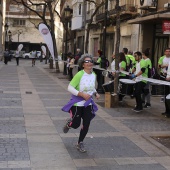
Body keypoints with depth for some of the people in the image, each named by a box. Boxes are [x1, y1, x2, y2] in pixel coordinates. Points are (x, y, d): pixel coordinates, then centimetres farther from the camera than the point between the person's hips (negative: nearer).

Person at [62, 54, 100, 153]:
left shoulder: (94, 75, 1)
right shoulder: (79, 75, -20)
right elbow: (70, 87, -21)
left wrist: (96, 93, -1)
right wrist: (82, 94, -28)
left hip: (88, 103, 5)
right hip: (77, 103, -5)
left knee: (86, 124, 2)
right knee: (76, 125, 3)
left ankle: (80, 143, 22)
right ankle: (69, 123, 41)